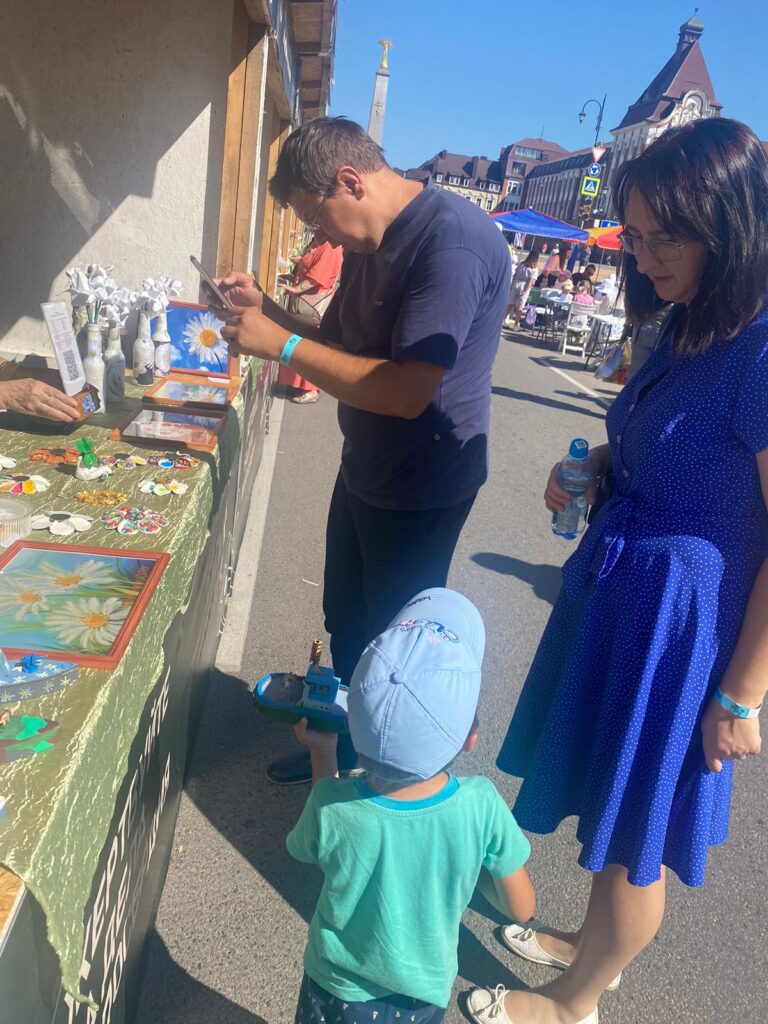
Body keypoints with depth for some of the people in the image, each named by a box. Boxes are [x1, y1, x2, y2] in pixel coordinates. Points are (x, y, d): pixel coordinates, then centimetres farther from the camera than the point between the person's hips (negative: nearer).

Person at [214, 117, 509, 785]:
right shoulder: (371, 243, 8)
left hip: (422, 488, -9)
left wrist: (283, 344, -25)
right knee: (347, 625, 21)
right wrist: (265, 309, -1)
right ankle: (350, 745, 44)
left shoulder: (452, 241, -24)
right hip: (365, 471, 9)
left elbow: (408, 390, -31)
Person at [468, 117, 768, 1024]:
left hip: (680, 614, -8)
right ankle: (592, 940, 50)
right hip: (615, 581, 9)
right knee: (610, 802, 25)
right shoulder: (690, 324, 4)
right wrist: (595, 466, 1)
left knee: (634, 825, 12)